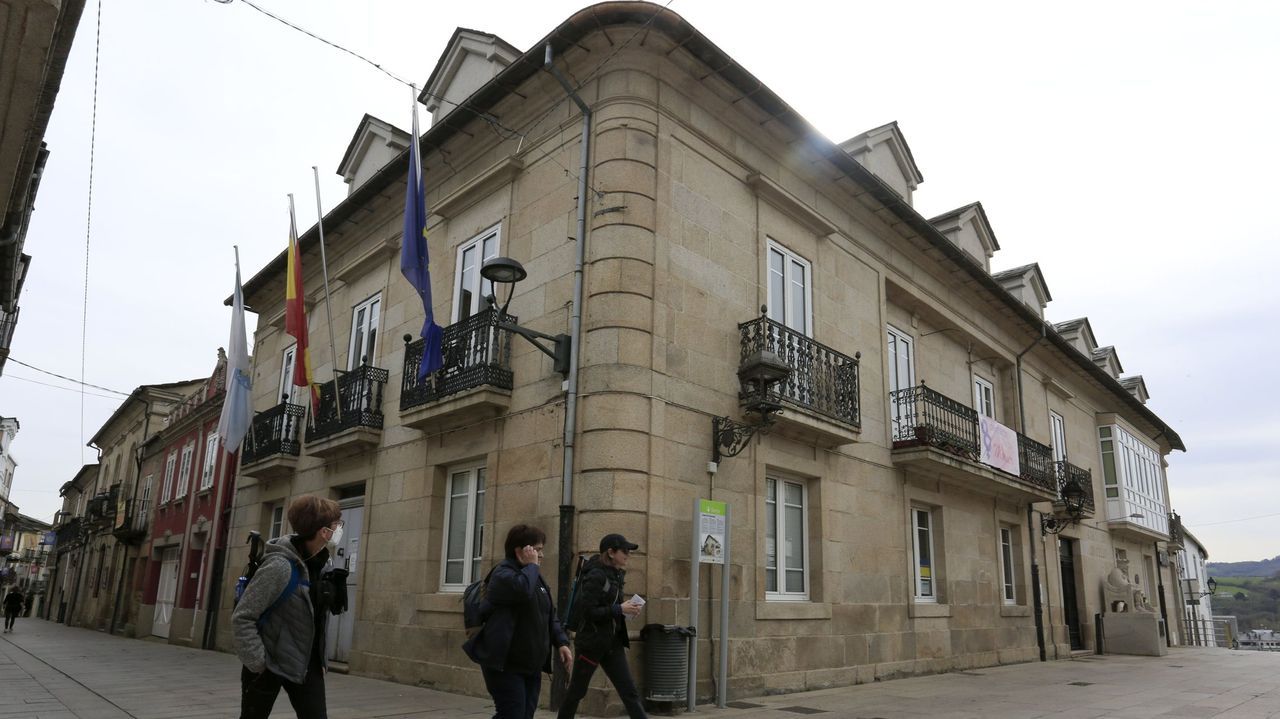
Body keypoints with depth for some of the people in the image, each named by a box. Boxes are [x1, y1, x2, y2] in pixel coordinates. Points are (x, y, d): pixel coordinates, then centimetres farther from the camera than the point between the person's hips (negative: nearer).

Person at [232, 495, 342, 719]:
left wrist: (320, 660, 8)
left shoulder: (320, 563, 1)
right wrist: (258, 664, -20)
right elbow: (241, 618, -21)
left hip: (306, 664, 6)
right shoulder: (280, 566, -23)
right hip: (270, 665, -6)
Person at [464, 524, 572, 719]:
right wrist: (531, 566, -18)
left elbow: (550, 614, 18)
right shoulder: (503, 573, -13)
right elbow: (522, 590, -36)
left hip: (531, 666, 8)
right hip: (505, 665, -8)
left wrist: (561, 642, 4)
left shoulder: (535, 576, 14)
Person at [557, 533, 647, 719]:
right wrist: (619, 609, -19)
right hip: (591, 642, -8)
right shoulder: (595, 575, -17)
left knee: (629, 691, 2)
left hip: (613, 642, 8)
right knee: (577, 690, 9)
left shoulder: (615, 574, 8)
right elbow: (588, 611, -22)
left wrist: (626, 609, 1)